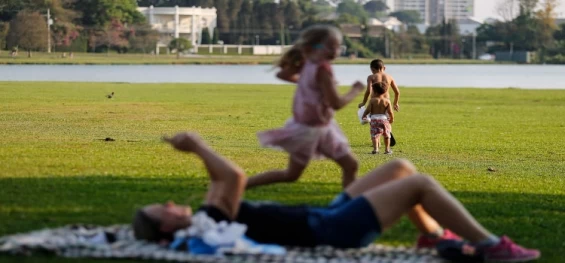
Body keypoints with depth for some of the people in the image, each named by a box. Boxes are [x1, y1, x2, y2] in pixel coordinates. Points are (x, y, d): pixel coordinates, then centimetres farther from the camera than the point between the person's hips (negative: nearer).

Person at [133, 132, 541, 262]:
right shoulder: (211, 227, -23)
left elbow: (223, 180, 21)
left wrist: (196, 149, 9)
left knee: (400, 168, 17)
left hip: (325, 219, 11)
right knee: (420, 183, -10)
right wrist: (198, 145, -23)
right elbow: (236, 177, -33)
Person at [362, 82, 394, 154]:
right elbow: (390, 112, -5)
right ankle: (387, 149, 20)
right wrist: (392, 119, 12)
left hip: (374, 119, -2)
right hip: (384, 119, 2)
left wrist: (364, 115, 11)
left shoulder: (372, 100, -7)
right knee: (386, 135, 17)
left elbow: (368, 110, -8)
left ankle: (375, 148, -18)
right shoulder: (387, 101, -3)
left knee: (375, 135, -1)